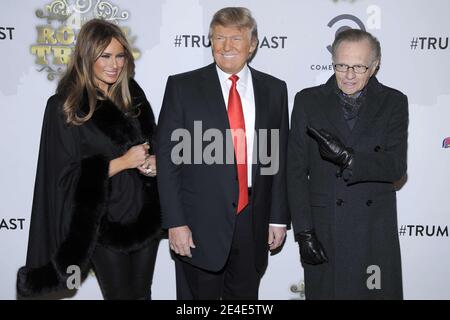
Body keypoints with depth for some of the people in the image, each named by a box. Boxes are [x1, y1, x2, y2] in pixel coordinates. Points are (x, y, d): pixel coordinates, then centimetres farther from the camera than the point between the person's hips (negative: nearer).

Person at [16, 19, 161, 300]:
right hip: (105, 221, -4)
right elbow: (68, 175, -11)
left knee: (142, 293, 18)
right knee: (121, 294, 11)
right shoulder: (65, 106, -11)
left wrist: (153, 161, -8)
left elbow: (153, 141, 15)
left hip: (146, 214, 5)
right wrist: (124, 162, -18)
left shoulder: (133, 94, 3)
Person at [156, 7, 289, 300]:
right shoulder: (182, 87, -3)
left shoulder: (274, 89, 5)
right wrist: (175, 222, -10)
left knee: (246, 298, 15)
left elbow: (280, 158, 7)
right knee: (199, 295, 11)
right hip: (200, 224, -2)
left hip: (253, 223, 3)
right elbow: (167, 158, -5)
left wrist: (279, 217, 6)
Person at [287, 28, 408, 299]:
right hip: (324, 231, 0)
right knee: (325, 292, 8)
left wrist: (347, 157, -24)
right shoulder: (308, 101, 0)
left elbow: (397, 167, -8)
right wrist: (304, 232, -7)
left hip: (377, 235, 1)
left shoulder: (394, 103, 2)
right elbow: (296, 171, -2)